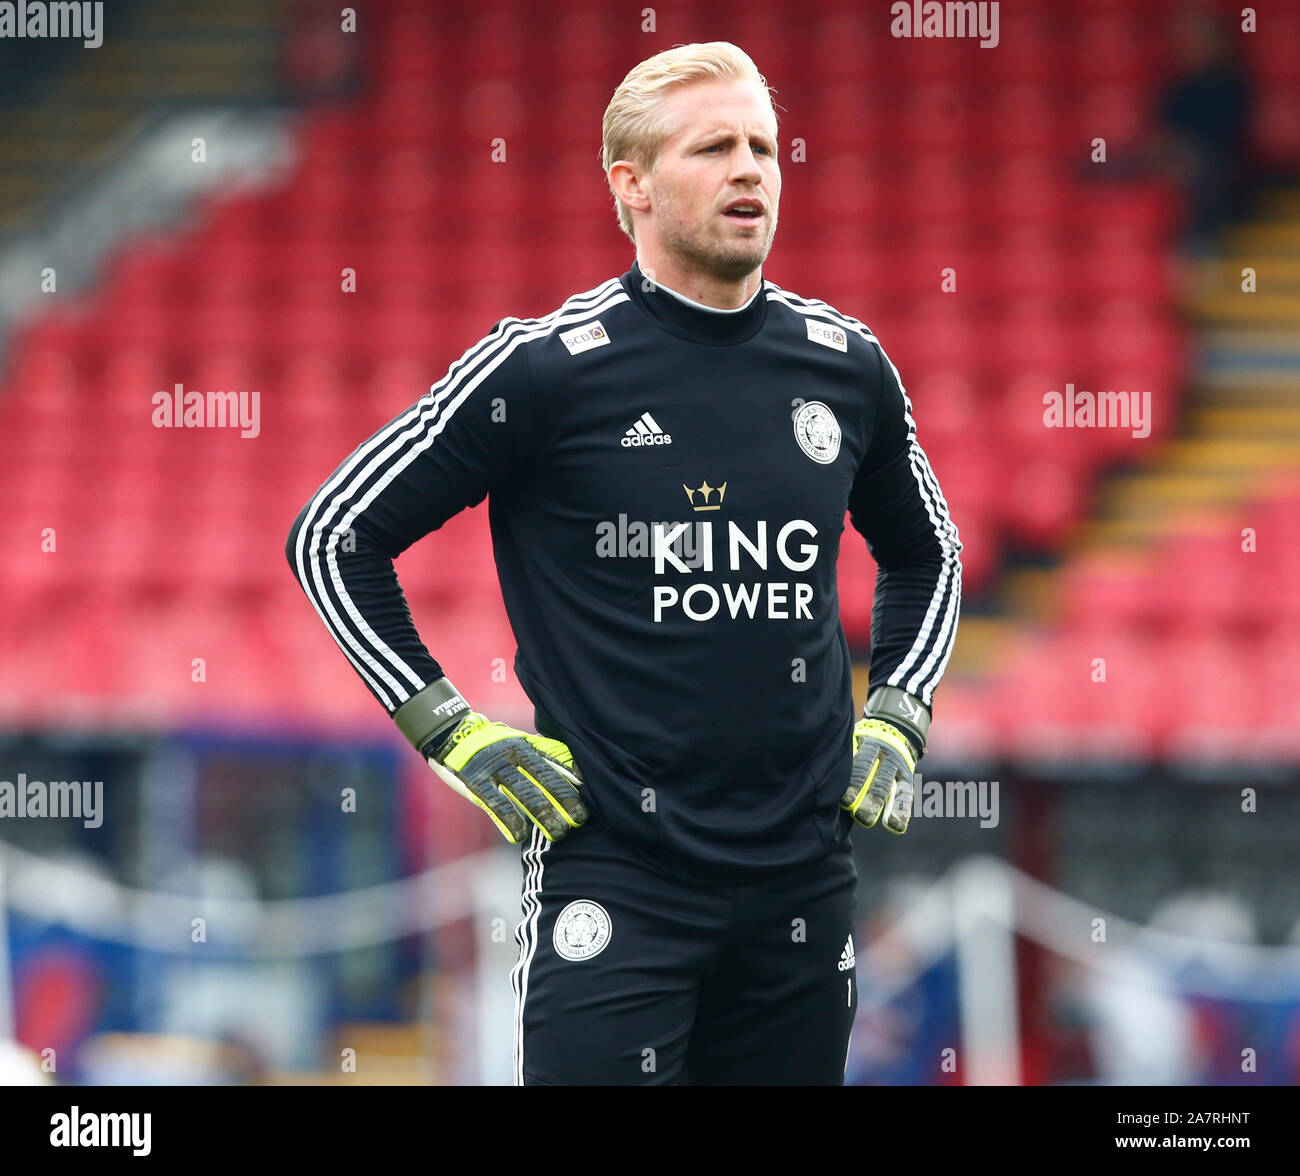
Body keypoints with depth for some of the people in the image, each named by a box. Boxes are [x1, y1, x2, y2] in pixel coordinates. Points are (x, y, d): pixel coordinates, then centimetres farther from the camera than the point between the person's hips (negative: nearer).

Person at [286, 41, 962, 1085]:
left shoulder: (846, 365, 7)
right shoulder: (549, 367, -7)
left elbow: (925, 554, 27)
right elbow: (335, 537, 0)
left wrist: (894, 719, 14)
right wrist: (454, 733, -4)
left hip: (805, 872, 5)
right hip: (615, 871, -5)